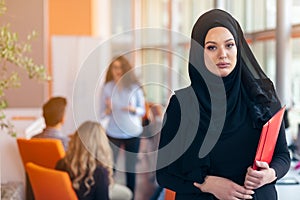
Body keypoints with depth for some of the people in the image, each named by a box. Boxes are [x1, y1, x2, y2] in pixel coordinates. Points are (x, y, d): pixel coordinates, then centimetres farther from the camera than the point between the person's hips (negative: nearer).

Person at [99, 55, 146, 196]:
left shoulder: (134, 87, -4)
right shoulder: (106, 88, -3)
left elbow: (142, 110, 3)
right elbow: (102, 114, 1)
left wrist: (133, 109, -18)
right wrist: (108, 110, -21)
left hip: (133, 133, 0)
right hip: (113, 134, 0)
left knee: (131, 169, 7)